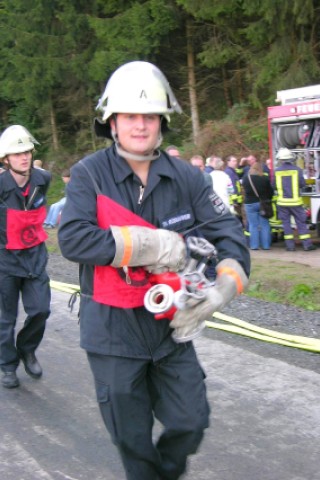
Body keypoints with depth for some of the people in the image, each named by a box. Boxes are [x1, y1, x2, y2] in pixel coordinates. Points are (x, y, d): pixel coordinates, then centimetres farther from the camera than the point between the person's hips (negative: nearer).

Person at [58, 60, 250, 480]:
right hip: (113, 330, -3)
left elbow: (228, 233, -4)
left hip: (171, 324, 3)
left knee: (191, 422, 10)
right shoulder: (89, 174, -11)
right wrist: (150, 245, -27)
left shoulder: (185, 177, -2)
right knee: (132, 436, 11)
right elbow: (72, 239, -24)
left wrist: (226, 286, -22)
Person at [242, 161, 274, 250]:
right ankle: (266, 245, 8)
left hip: (250, 204, 0)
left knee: (253, 225, 5)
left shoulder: (245, 179, -6)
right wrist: (267, 199, 15)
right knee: (264, 225, 7)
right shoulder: (265, 179, -9)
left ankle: (254, 245, 3)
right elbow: (271, 192, -1)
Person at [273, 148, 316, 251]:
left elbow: (274, 186, 3)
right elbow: (302, 184, 0)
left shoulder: (276, 171, -4)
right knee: (301, 223, 5)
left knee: (286, 223, 8)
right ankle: (307, 244, 3)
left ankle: (290, 245, 5)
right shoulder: (297, 169, -5)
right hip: (295, 201, -1)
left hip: (282, 201, 1)